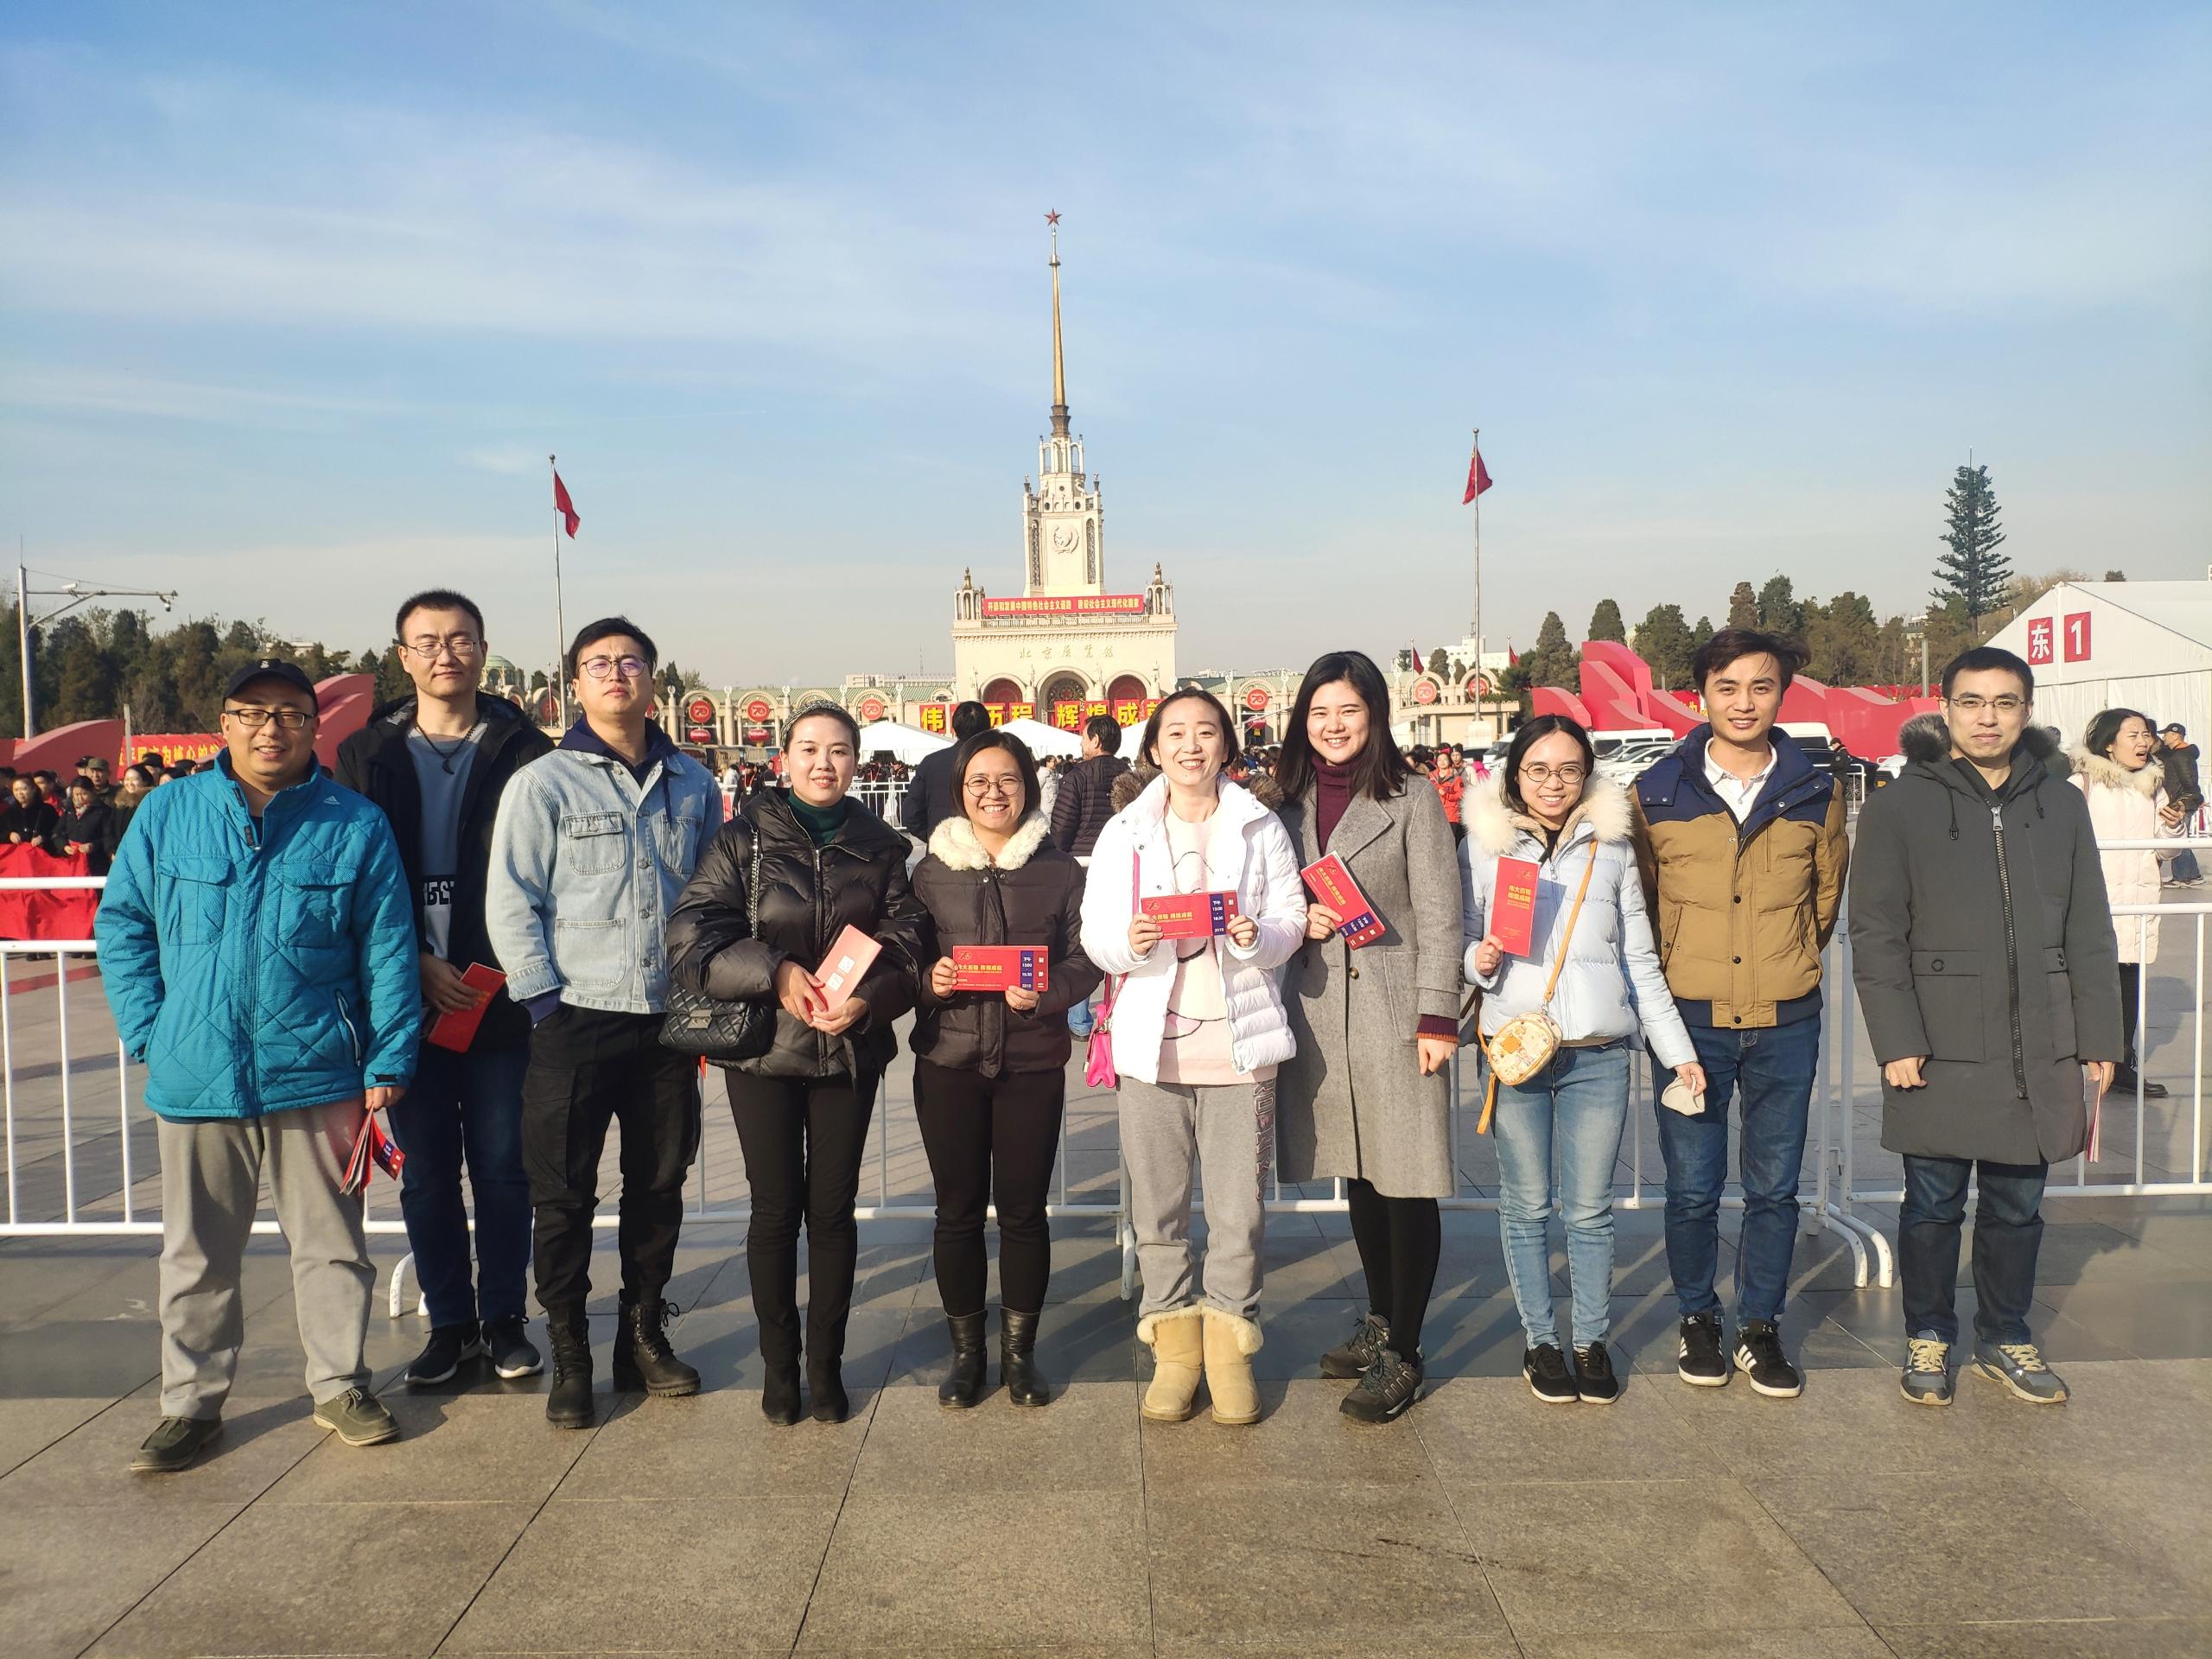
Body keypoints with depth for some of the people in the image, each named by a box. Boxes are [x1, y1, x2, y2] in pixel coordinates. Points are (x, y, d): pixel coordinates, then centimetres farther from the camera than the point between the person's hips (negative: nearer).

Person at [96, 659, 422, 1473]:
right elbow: (120, 922, 11)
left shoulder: (355, 825, 0)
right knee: (197, 1254, 13)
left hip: (316, 1078, -1)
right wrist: (147, 1029, 1)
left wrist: (387, 1064, -5)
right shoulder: (169, 813, 4)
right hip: (195, 1078, 1)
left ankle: (340, 1385, 26)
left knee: (331, 1244, 10)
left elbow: (387, 951, 0)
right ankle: (191, 1401, 28)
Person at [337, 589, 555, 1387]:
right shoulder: (368, 754, 7)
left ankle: (503, 1318, 20)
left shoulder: (523, 749, 2)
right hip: (409, 997, 2)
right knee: (426, 1172, 9)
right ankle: (449, 1321, 23)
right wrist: (417, 966, -9)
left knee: (502, 1166, 6)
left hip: (501, 993, -1)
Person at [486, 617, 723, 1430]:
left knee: (659, 1185, 12)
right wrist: (546, 1000, -11)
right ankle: (568, 1357, 17)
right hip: (576, 1019, -3)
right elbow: (509, 905, -5)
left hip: (668, 1020, 4)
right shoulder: (542, 783, -2)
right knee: (564, 1195, 3)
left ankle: (644, 1334, 28)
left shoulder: (693, 784, 10)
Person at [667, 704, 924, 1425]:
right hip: (763, 1046, -1)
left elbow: (907, 939, -1)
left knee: (833, 1208, 8)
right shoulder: (745, 839, -2)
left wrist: (867, 997, -19)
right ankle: (779, 1364, 23)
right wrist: (775, 974, -20)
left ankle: (826, 1364, 23)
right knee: (776, 1209, 6)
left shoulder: (881, 846, 4)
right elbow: (692, 934, -9)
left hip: (851, 1048, 2)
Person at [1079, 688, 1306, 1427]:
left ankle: (1230, 1349, 16)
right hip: (1153, 1042, 1)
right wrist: (1128, 943, -18)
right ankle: (1174, 1350, 18)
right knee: (1156, 1206, 5)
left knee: (1239, 1209, 1)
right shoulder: (1125, 832, 9)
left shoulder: (1260, 827, 8)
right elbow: (1094, 930, 4)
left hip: (1240, 1040, 0)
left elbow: (1292, 915, 5)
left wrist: (1259, 937, -16)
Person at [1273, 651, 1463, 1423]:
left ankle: (1402, 1354, 11)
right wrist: (1297, 921, -5)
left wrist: (1437, 1017, -12)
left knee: (1407, 1183, 0)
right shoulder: (1291, 803, 10)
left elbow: (1438, 916, -7)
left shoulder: (1412, 798, -4)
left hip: (1394, 1012, -5)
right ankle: (1380, 1321, 32)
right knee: (1358, 1174, 15)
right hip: (1320, 1013, 5)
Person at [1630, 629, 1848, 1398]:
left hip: (1786, 1023, 1)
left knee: (1774, 1187, 10)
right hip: (1691, 1018, -1)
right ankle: (1697, 1320, 25)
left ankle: (1761, 1328, 26)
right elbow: (1638, 899, 10)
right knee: (1693, 1187, 5)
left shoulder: (1815, 793, 3)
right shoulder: (1657, 792, -2)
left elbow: (1827, 894, 17)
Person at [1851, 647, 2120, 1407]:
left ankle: (2005, 1339, 31)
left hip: (2039, 1051, 3)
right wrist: (1896, 1041, -12)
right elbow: (1876, 935, -6)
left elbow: (2089, 936, 11)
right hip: (1940, 1051, -3)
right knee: (1933, 1205, 7)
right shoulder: (1899, 806, -3)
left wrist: (2098, 1041, 7)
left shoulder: (2061, 806, 8)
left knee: (2017, 1206, 13)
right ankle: (1927, 1338, 25)